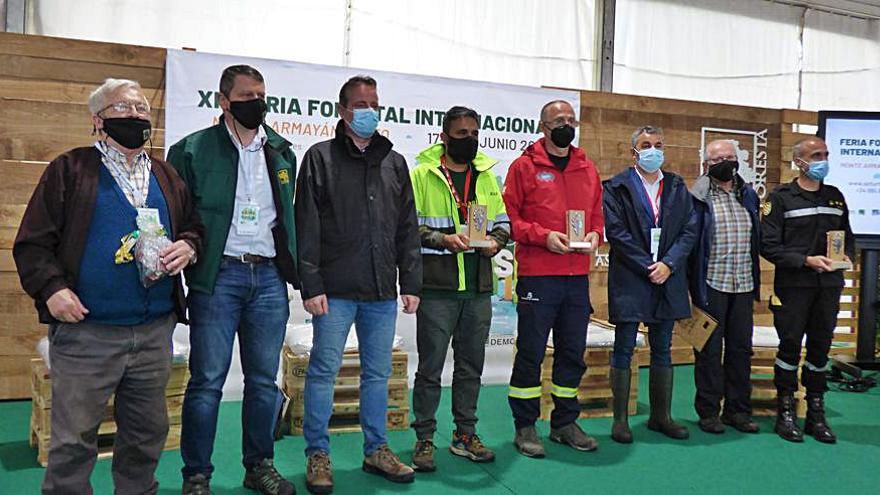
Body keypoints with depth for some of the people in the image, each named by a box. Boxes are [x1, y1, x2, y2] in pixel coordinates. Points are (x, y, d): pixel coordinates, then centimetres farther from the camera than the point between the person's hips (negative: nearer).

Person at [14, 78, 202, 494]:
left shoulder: (166, 176, 14)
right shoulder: (70, 169, 1)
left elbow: (193, 227, 20)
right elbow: (32, 242, -1)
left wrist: (188, 247, -2)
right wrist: (51, 288, -15)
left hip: (154, 332, 4)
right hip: (85, 330, -4)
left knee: (148, 432, 15)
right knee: (74, 439, 3)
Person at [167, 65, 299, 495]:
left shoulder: (282, 152, 13)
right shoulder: (193, 150, 0)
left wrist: (293, 268, 14)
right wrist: (182, 257, -8)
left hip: (269, 276, 4)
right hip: (217, 276, -4)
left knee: (264, 379, 10)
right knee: (207, 379, 1)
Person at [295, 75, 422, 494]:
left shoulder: (394, 163, 13)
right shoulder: (320, 158, 1)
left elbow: (408, 229, 12)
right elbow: (307, 229, -5)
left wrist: (411, 283, 7)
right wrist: (311, 285, -11)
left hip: (382, 291, 4)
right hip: (335, 290, -4)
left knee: (378, 373, 12)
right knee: (323, 372, 3)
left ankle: (376, 450, 25)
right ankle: (318, 455, 17)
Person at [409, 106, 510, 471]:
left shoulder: (487, 175, 14)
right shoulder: (422, 174, -1)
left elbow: (503, 221, 18)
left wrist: (496, 240, -3)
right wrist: (441, 239, -18)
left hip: (478, 287, 5)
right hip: (437, 287, -5)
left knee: (471, 364, 13)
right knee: (430, 366, 2)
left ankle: (465, 434, 26)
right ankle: (424, 439, 14)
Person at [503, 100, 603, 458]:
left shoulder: (588, 169, 14)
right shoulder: (525, 166, 0)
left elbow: (597, 213, 19)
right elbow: (509, 215, -4)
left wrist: (595, 234, -1)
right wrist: (543, 236, -16)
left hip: (578, 276, 5)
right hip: (537, 276, -5)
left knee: (573, 352, 12)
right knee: (531, 351, 1)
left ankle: (565, 422, 26)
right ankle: (525, 427, 12)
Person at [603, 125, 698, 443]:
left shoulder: (677, 187, 13)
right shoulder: (617, 187, -1)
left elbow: (690, 230, 6)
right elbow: (616, 232, -9)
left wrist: (668, 264, -8)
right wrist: (648, 267, -12)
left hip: (667, 279, 5)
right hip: (630, 280, -4)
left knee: (663, 349, 12)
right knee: (624, 349, 1)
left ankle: (661, 415, 22)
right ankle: (620, 418, 9)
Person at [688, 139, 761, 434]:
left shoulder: (748, 196, 12)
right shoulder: (698, 198, -5)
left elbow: (757, 241, 16)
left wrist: (756, 282, 11)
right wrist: (689, 287, -13)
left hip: (743, 286, 6)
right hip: (711, 285, -5)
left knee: (741, 349, 11)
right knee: (709, 349, 2)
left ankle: (738, 410, 23)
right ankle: (708, 412, 13)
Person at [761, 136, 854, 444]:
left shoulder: (835, 197, 13)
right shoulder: (781, 198, -3)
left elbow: (847, 235, 19)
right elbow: (769, 246, -9)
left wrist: (847, 255, -2)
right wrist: (807, 260, -18)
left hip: (829, 285, 5)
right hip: (793, 286, -4)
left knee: (821, 347, 9)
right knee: (790, 346, 1)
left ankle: (816, 415, 19)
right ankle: (785, 414, 12)